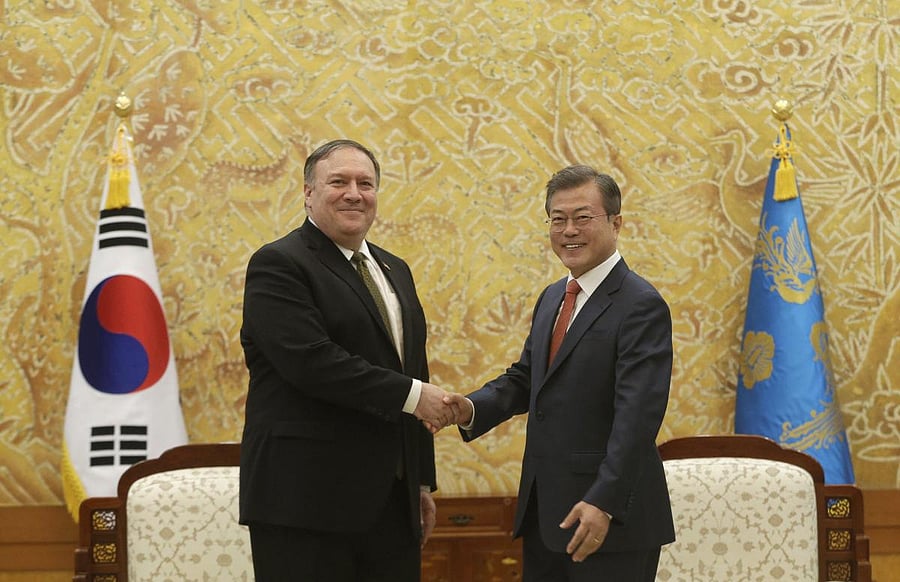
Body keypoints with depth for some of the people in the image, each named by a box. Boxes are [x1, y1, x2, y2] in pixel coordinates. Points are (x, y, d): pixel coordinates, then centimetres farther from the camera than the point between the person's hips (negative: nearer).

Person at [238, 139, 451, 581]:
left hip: (392, 498, 7)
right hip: (307, 498, -7)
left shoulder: (394, 271, 18)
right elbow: (311, 360, -20)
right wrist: (410, 395, -16)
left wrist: (423, 481, 18)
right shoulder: (278, 265, -7)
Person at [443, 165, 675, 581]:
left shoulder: (642, 306, -13)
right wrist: (472, 409, -3)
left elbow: (637, 416, -20)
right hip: (543, 512, 8)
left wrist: (605, 503, -27)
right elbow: (524, 378, 17)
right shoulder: (552, 298, 14)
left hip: (611, 515, -8)